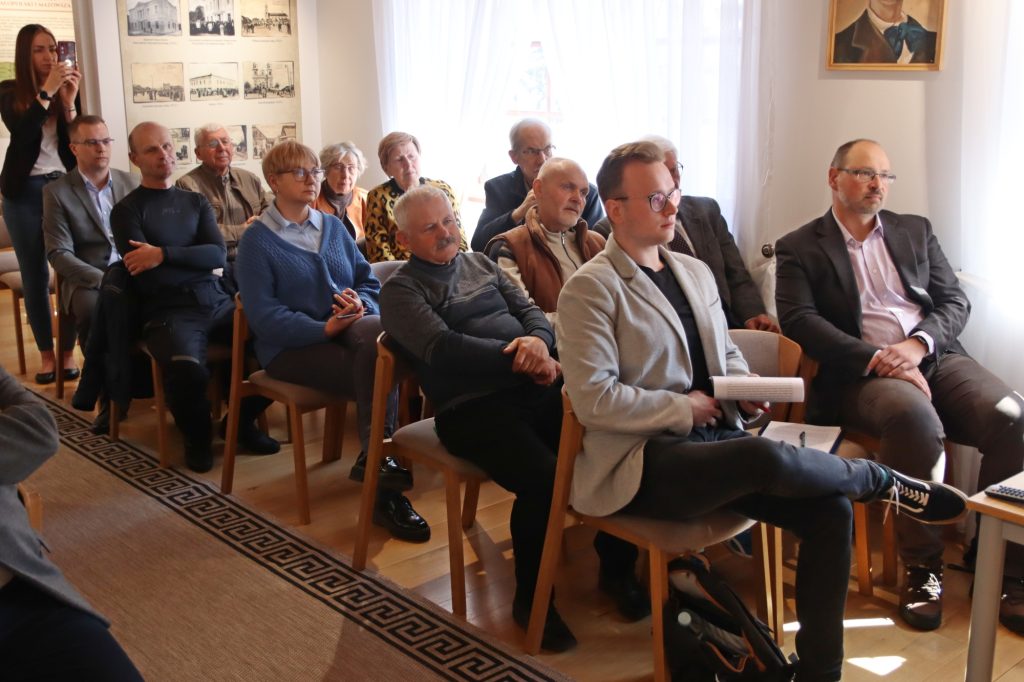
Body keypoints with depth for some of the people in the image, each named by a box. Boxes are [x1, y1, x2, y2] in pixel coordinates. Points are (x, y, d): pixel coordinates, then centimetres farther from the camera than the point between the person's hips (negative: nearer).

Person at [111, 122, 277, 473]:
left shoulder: (196, 202, 18)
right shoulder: (127, 210, 6)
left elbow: (218, 256, 1)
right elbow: (142, 273, -7)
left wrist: (164, 254, -10)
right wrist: (193, 260, -3)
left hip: (218, 301, 4)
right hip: (169, 310, -4)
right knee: (187, 368, -37)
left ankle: (242, 420, 5)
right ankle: (198, 436, -2)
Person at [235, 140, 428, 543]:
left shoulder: (333, 227, 19)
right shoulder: (257, 241, 2)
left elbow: (368, 281, 16)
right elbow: (263, 316, -9)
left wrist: (362, 304, -10)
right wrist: (324, 329, -22)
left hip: (350, 328, 4)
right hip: (291, 347, -4)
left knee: (379, 331, -34)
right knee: (377, 374, -30)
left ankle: (373, 458, -31)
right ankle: (382, 491, -22)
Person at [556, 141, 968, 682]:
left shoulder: (696, 272, 18)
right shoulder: (590, 288, -7)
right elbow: (593, 399, -16)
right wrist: (684, 410, -11)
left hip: (713, 440, 8)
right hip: (640, 462, -7)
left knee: (830, 509, -14)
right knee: (767, 457, -33)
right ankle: (885, 482, -2)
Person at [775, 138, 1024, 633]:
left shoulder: (915, 230, 21)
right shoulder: (799, 248, 8)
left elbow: (955, 301, 13)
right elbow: (799, 320, -6)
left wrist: (916, 345, -9)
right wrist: (878, 359, -18)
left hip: (935, 358, 4)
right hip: (860, 372, -4)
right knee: (914, 418, -37)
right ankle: (921, 568, -19)